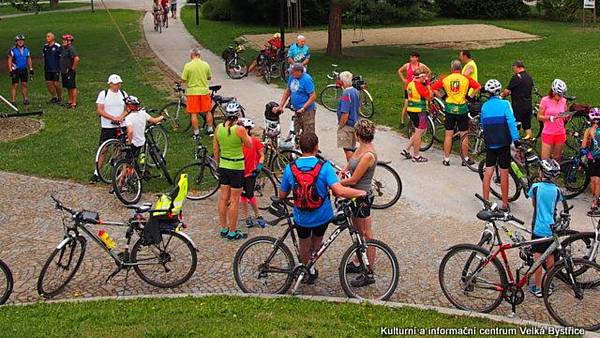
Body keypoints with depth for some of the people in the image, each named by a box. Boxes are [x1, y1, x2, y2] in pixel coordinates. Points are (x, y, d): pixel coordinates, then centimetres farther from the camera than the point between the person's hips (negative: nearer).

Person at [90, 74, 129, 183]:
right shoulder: (103, 94, -3)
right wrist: (113, 118, -18)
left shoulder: (123, 94, 8)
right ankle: (97, 173, 4)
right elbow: (99, 111, -8)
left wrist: (121, 116, -15)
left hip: (121, 126, 3)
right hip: (107, 126, -3)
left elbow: (128, 109, 6)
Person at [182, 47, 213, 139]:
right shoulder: (205, 64, -2)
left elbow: (184, 80, -8)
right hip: (204, 91, 3)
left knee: (194, 114, 5)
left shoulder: (188, 65, -11)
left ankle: (196, 133, 7)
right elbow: (209, 77, 9)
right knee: (207, 112, 15)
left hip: (193, 91, -3)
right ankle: (210, 130, 24)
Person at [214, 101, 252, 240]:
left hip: (223, 166, 6)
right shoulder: (239, 129, -20)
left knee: (223, 198, 15)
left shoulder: (219, 128, -3)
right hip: (236, 167, -6)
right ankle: (233, 232, 11)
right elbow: (249, 144, -4)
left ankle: (223, 228, 25)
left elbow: (215, 149, 6)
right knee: (234, 201, 4)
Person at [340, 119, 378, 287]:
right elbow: (350, 164, 20)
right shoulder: (361, 148, 2)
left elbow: (353, 180, -22)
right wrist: (341, 172, 0)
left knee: (366, 236, 1)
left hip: (362, 197, -9)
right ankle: (357, 263, 37)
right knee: (357, 232, 22)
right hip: (355, 196, 9)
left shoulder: (368, 155, -25)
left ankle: (368, 274, 10)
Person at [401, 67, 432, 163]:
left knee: (422, 130, 21)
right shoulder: (420, 86, -19)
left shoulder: (410, 84, 8)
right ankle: (416, 156, 8)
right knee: (418, 133, 0)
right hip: (419, 112, -9)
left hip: (411, 109, 9)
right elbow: (429, 97, -17)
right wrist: (428, 85, -8)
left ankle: (406, 150, 19)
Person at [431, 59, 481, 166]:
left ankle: (446, 159, 11)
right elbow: (478, 87, -7)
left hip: (449, 108, 2)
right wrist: (471, 96, 5)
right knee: (464, 135, 7)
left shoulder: (445, 79, 0)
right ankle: (466, 159, 13)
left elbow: (433, 88, 1)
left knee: (448, 134, 8)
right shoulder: (466, 79, -4)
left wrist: (441, 96, 10)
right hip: (462, 109, -1)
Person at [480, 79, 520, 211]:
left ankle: (486, 202, 10)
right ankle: (505, 204, 9)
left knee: (488, 172, 9)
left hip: (489, 144, 3)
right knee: (504, 173, 3)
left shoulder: (484, 106, 4)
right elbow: (511, 122, -15)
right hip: (503, 143, -3)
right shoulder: (504, 104, -8)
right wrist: (516, 139, -14)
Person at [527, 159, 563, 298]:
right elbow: (558, 202, 11)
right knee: (550, 257, 14)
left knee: (538, 258, 3)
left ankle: (538, 288, 7)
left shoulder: (536, 187, -9)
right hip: (552, 229, 3)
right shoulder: (557, 190, -4)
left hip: (538, 228, -3)